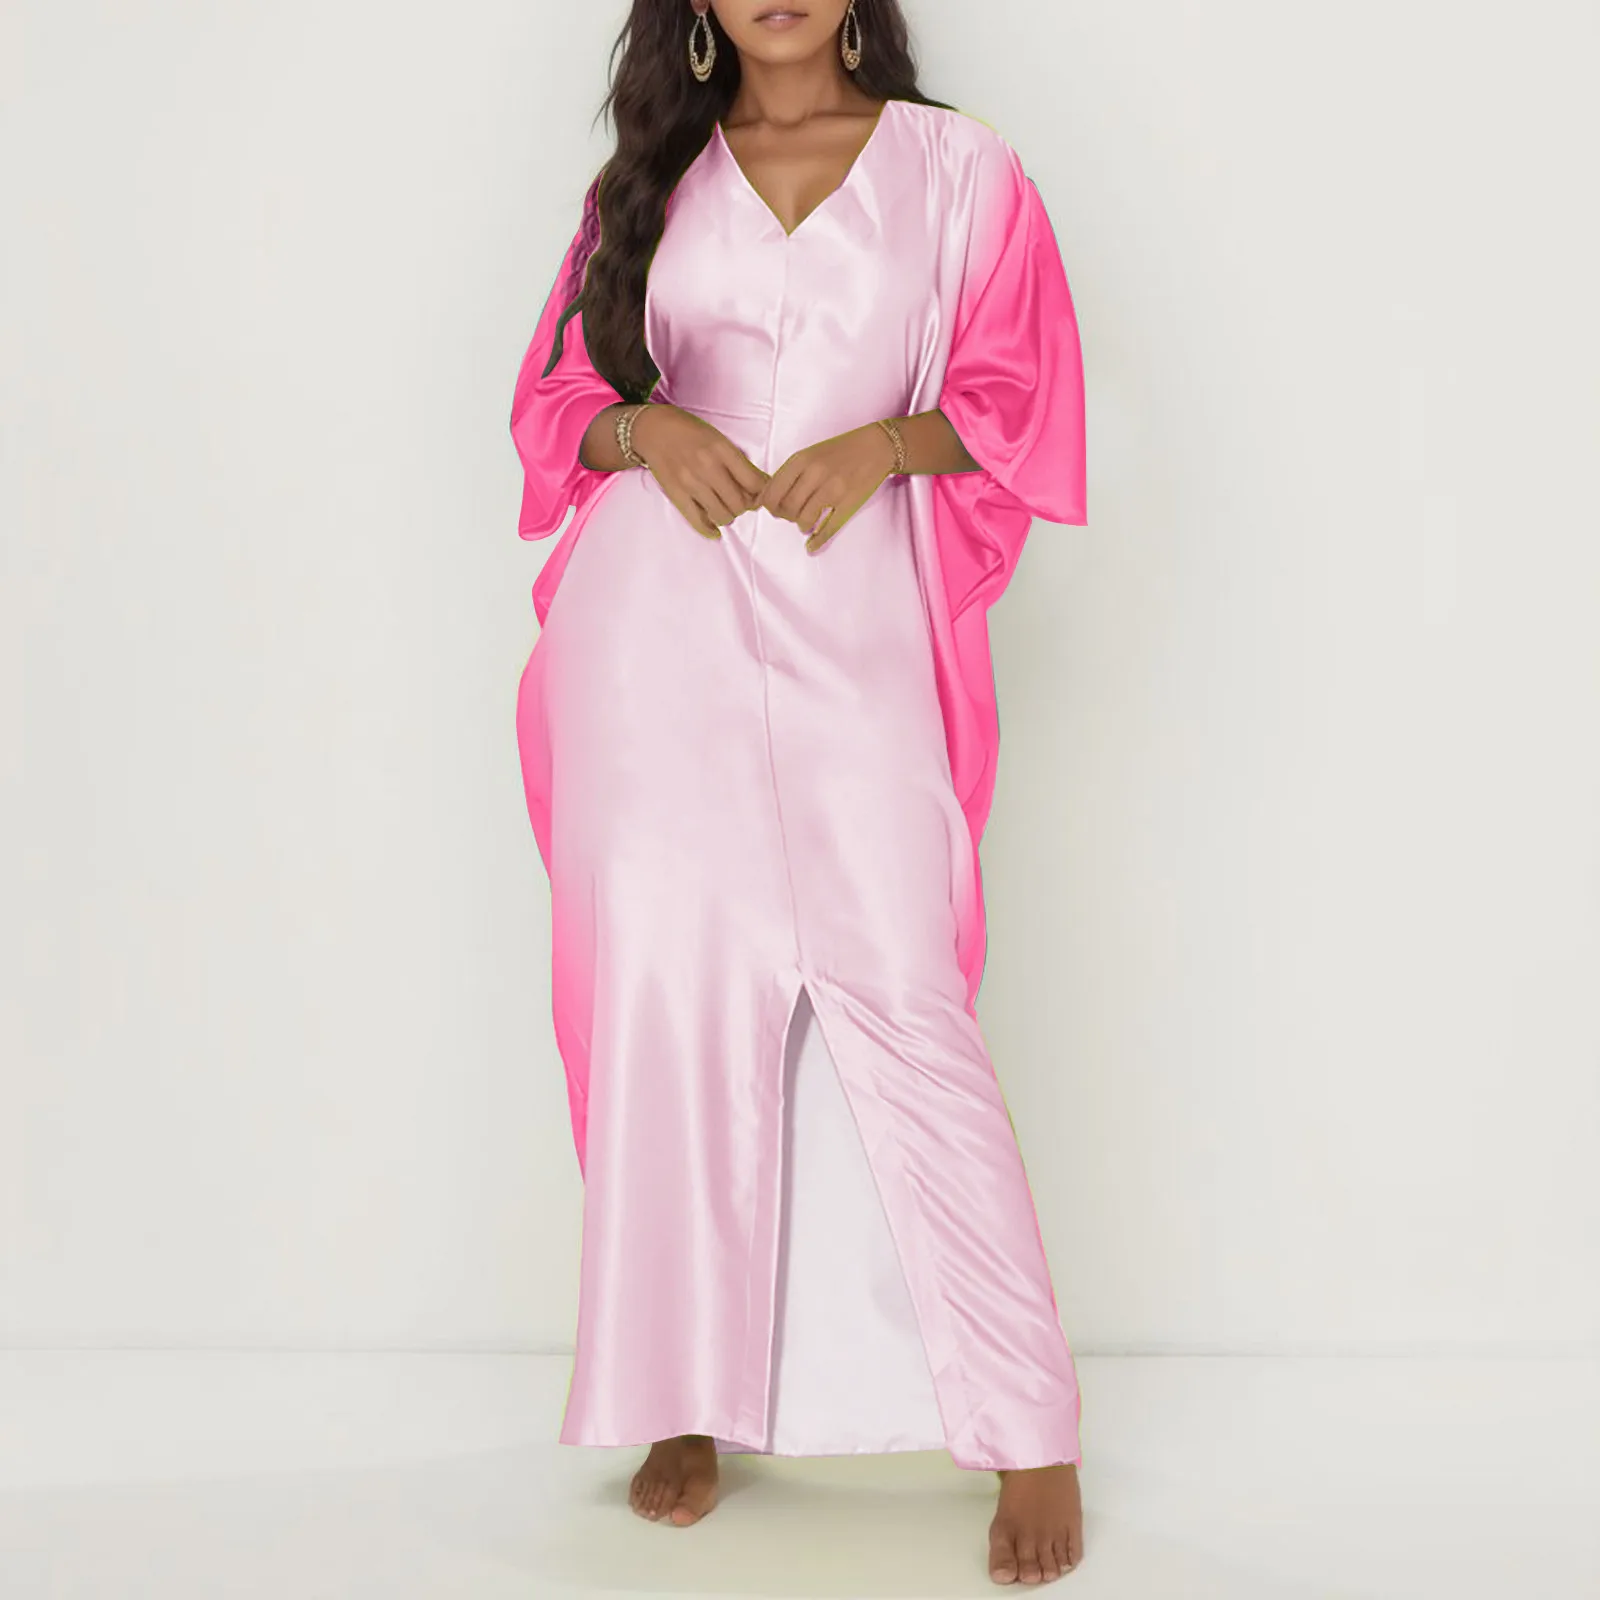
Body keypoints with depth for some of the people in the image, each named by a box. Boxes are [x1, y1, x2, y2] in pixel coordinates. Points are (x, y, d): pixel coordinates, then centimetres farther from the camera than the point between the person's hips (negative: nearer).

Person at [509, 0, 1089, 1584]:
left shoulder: (955, 167, 8)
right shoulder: (649, 179, 15)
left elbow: (1021, 400, 6)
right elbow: (554, 395, 16)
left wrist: (890, 441, -13)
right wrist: (642, 426, -6)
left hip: (852, 623, -2)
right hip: (658, 622, 3)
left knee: (898, 999, -8)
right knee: (669, 990, 2)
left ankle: (1032, 1433, 0)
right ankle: (688, 1400, 14)